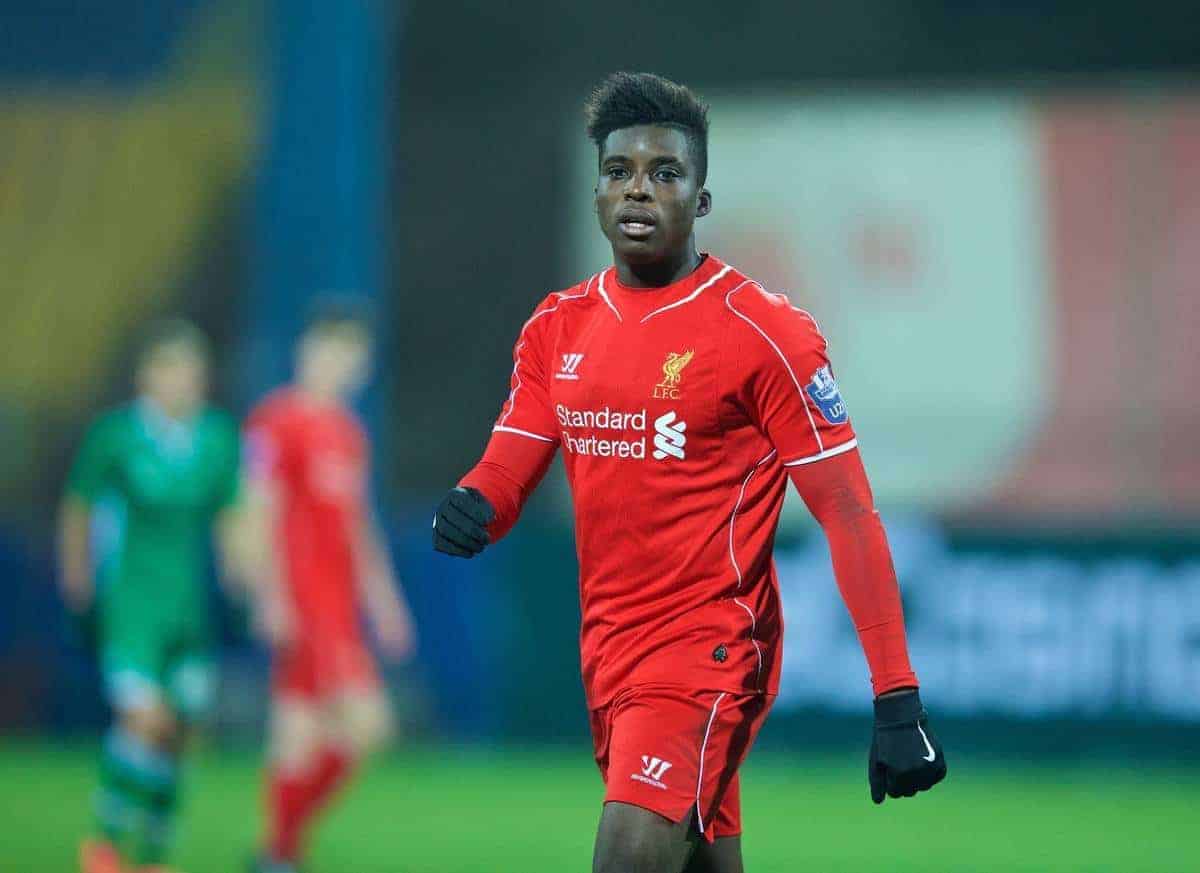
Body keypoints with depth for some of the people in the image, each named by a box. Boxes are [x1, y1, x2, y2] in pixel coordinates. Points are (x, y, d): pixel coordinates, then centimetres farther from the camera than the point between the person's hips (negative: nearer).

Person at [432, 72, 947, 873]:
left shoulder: (767, 333, -9)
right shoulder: (558, 330, 8)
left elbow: (850, 518, -11)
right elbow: (505, 476, 8)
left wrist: (898, 700, -18)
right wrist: (470, 510, -19)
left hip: (710, 644, -6)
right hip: (608, 649, 7)